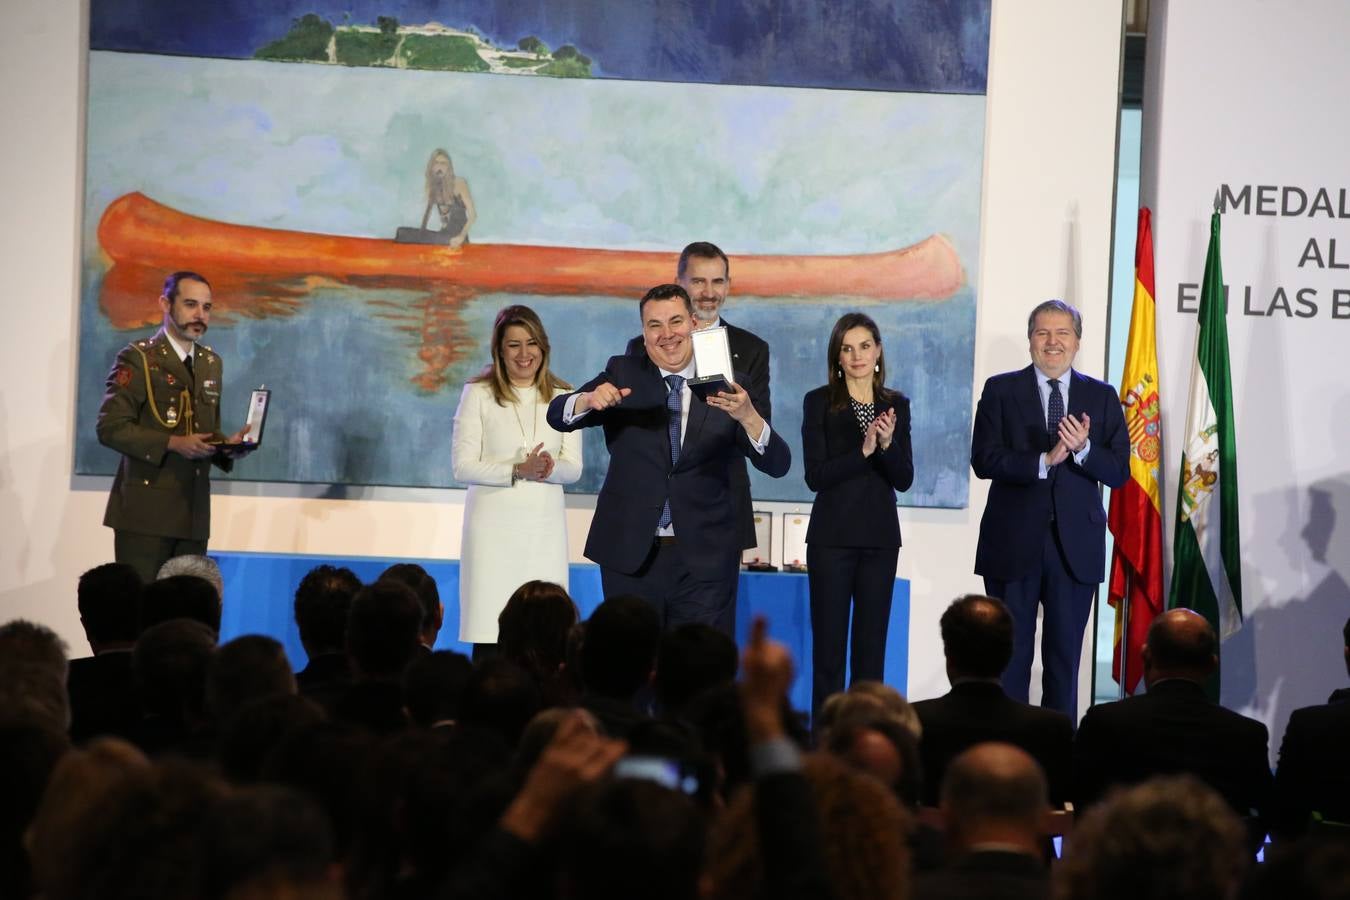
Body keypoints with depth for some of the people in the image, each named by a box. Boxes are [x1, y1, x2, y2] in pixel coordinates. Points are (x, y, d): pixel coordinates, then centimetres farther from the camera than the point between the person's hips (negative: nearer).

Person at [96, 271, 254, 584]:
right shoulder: (138, 359, -5)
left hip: (194, 511, 6)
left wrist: (226, 446, 0)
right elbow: (110, 428, -12)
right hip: (146, 510, -6)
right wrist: (173, 444, -21)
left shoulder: (211, 362, 17)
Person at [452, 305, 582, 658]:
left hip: (545, 526, 2)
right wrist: (518, 470, -15)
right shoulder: (478, 394, 3)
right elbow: (462, 467, -2)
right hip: (494, 524, -2)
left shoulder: (563, 397, 11)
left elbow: (574, 468, 8)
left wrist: (549, 469, -15)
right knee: (489, 635, -9)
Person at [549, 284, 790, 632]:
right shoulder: (623, 374, 5)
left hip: (704, 561, -1)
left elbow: (777, 465, -6)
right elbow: (558, 416, -5)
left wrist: (747, 416, -26)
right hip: (631, 557, 1)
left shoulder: (726, 386, 2)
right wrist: (589, 400, -28)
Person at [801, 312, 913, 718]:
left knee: (871, 647, 4)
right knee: (828, 646, -2)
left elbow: (904, 480, 3)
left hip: (879, 537, 3)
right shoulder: (820, 402, -1)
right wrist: (863, 451, -20)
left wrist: (887, 444, -15)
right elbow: (815, 475, -9)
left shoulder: (896, 405, 8)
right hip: (832, 536, -3)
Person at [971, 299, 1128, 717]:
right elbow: (984, 460, -8)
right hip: (1013, 544, -1)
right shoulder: (1001, 390, 4)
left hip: (1075, 545, 1)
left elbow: (1119, 472, 1)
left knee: (1065, 656, 6)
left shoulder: (1102, 397, 8)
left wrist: (1083, 449, -18)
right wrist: (1044, 460, -19)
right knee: (1010, 655, 3)